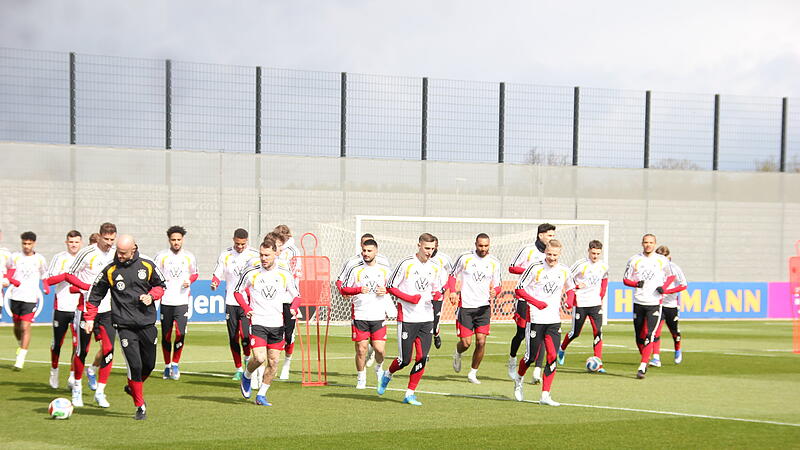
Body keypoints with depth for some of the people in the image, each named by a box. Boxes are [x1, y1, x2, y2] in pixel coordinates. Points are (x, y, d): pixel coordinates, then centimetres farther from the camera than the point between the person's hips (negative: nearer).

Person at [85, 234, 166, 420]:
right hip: (125, 326, -2)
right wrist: (90, 317, 3)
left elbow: (160, 285, 16)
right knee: (135, 365, -11)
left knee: (149, 364, 8)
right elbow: (96, 294, 8)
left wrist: (151, 296, -5)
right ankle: (140, 406, 1)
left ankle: (132, 387, 38)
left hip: (147, 323, 3)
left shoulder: (147, 266, 3)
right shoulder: (110, 270, 0)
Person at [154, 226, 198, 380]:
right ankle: (167, 366, 18)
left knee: (180, 334, -12)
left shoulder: (189, 257, 7)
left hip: (182, 300, 0)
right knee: (166, 335, 4)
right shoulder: (161, 256, 1)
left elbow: (194, 274, 20)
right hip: (166, 302, 0)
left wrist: (189, 281, 0)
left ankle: (175, 364, 4)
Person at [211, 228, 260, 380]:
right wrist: (214, 283, -11)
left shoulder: (254, 255, 2)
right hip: (230, 301, 2)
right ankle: (238, 369, 15)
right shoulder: (225, 255, 7)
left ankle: (247, 359, 15)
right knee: (233, 338, 3)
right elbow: (218, 274, 10)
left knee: (246, 336, -14)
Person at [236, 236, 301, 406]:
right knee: (259, 358, -17)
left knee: (273, 362, 2)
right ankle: (246, 376, 15)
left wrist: (293, 308, -10)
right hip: (257, 322, -3)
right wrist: (246, 308, -5)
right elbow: (237, 292, 11)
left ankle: (261, 395, 16)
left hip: (277, 324, 3)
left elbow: (297, 296, 12)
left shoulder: (285, 275, 2)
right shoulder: (251, 274, -3)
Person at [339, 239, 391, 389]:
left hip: (379, 316, 1)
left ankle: (379, 368, 26)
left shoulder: (385, 270, 6)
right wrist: (359, 290, -16)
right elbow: (343, 289, 1)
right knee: (361, 349, -2)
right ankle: (361, 378, 16)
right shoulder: (356, 270, 0)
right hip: (360, 316, -1)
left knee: (379, 348, -6)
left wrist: (386, 290, -3)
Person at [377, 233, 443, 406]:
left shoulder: (435, 268, 8)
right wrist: (409, 298, -16)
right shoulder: (406, 264, -8)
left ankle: (410, 394, 7)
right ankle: (388, 375, 31)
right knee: (405, 359, -1)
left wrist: (435, 296, -4)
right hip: (407, 318, -4)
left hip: (426, 319, 4)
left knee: (422, 358, -4)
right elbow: (390, 287, -4)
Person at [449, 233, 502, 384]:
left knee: (481, 342, -7)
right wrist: (454, 291, -6)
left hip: (483, 307, 2)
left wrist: (494, 291, -10)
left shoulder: (494, 263, 5)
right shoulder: (465, 258, -2)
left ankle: (473, 373, 11)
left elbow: (497, 285, 13)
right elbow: (453, 275, 10)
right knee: (465, 343, -4)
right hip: (465, 306, -2)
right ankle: (457, 354, 34)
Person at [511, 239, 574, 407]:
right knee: (532, 356, 2)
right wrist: (536, 302, -17)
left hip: (554, 320, 4)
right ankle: (518, 380, 33)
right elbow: (519, 289, -5)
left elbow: (570, 288, 24)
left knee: (552, 357, -6)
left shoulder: (564, 271, 6)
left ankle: (545, 396, -2)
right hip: (535, 319, -4)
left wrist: (570, 299, 2)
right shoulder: (535, 268, -8)